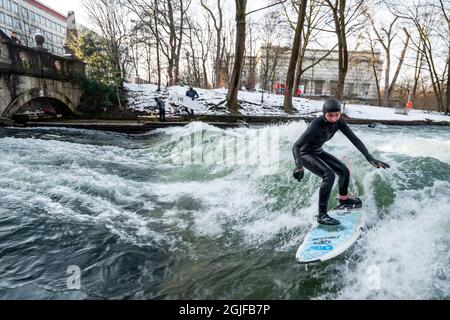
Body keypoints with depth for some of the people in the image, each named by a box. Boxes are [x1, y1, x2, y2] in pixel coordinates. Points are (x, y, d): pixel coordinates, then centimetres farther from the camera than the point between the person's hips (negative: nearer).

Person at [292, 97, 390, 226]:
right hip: (305, 153, -7)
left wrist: (370, 158, -21)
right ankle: (321, 215, -20)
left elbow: (354, 139, -13)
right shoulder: (316, 125, -34)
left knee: (345, 171, 13)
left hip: (318, 152, 7)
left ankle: (344, 199, 41)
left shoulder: (339, 122, -15)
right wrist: (299, 166, -55)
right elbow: (296, 146, -39)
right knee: (329, 175, -27)